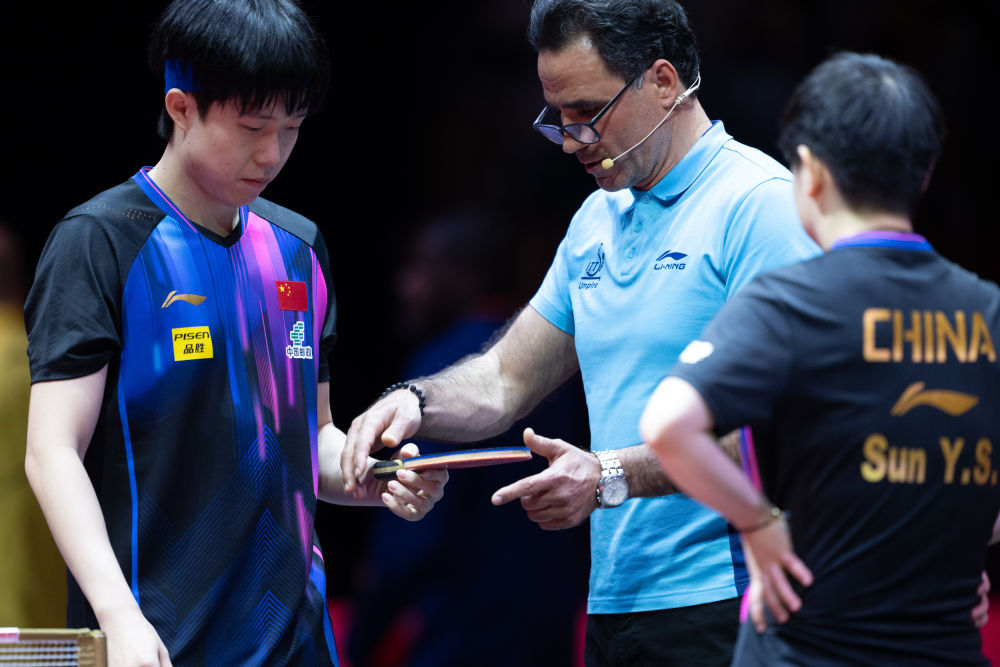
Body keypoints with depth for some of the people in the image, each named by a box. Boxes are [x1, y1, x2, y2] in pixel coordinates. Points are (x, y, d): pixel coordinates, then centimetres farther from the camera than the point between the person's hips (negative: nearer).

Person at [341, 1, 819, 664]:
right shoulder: (596, 219, 17)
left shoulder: (762, 203, -11)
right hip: (613, 603, 8)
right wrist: (414, 403, 1)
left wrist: (614, 476, -24)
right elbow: (508, 380, 22)